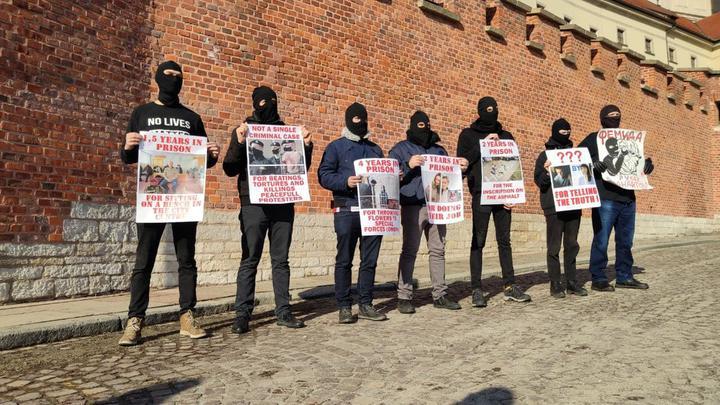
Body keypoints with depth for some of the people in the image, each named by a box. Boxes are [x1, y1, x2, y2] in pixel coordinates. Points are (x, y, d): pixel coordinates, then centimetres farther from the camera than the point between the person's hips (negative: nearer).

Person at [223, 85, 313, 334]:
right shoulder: (244, 131, 7)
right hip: (254, 204, -2)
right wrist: (239, 144, -16)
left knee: (281, 260, 7)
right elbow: (230, 169, 0)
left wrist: (306, 146, -2)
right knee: (249, 260, -1)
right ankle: (242, 314, 4)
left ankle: (283, 311, 13)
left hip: (283, 204, 3)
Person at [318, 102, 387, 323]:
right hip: (347, 211, -4)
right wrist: (345, 181, -20)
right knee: (344, 260, 1)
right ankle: (344, 306, 9)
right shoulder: (336, 147, 6)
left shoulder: (375, 149, 20)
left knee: (370, 260, 6)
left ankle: (365, 304, 15)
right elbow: (324, 175, -4)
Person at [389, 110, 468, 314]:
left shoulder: (438, 149, 21)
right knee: (409, 252, -4)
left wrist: (460, 168, 3)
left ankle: (440, 294, 13)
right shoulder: (401, 149, 8)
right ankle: (404, 296, 0)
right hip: (413, 206, -4)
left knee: (438, 250, 6)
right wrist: (409, 166, -15)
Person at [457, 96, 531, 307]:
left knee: (504, 240, 7)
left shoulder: (506, 136, 17)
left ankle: (510, 286, 13)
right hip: (481, 194, -3)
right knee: (478, 241, -3)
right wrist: (483, 144, -10)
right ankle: (476, 289, 1)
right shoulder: (468, 135, 8)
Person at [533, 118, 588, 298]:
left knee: (572, 245, 8)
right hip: (554, 207, -5)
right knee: (554, 247, -2)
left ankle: (572, 282, 15)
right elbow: (539, 182, -4)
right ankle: (555, 284, 3)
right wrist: (546, 172, -23)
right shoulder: (545, 155, 1)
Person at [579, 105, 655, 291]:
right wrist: (591, 165, -25)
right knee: (601, 241, -5)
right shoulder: (593, 139, 3)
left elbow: (640, 160, 24)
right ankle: (598, 279, 3)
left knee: (625, 241, 12)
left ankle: (624, 277, 22)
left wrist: (647, 164, 2)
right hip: (605, 199, -6)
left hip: (628, 199, 7)